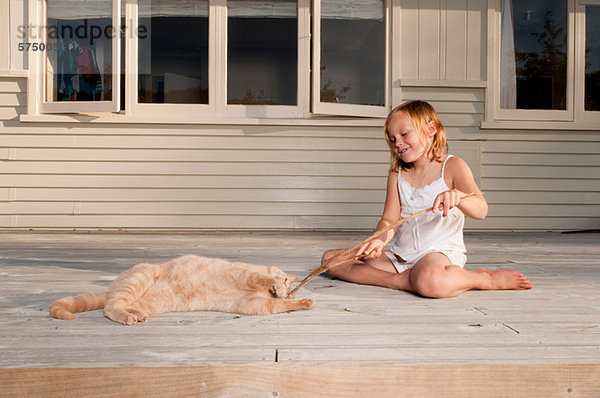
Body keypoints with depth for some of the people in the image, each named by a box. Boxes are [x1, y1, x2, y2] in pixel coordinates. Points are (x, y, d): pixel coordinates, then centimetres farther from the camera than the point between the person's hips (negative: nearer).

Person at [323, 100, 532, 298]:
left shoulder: (452, 166, -1)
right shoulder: (397, 174, 13)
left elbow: (481, 210, -15)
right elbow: (389, 219, 3)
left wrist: (456, 196, -38)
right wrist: (379, 240, -22)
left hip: (440, 251, -6)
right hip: (400, 254, 6)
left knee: (430, 282, -44)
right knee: (330, 259, -6)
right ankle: (399, 280, -17)